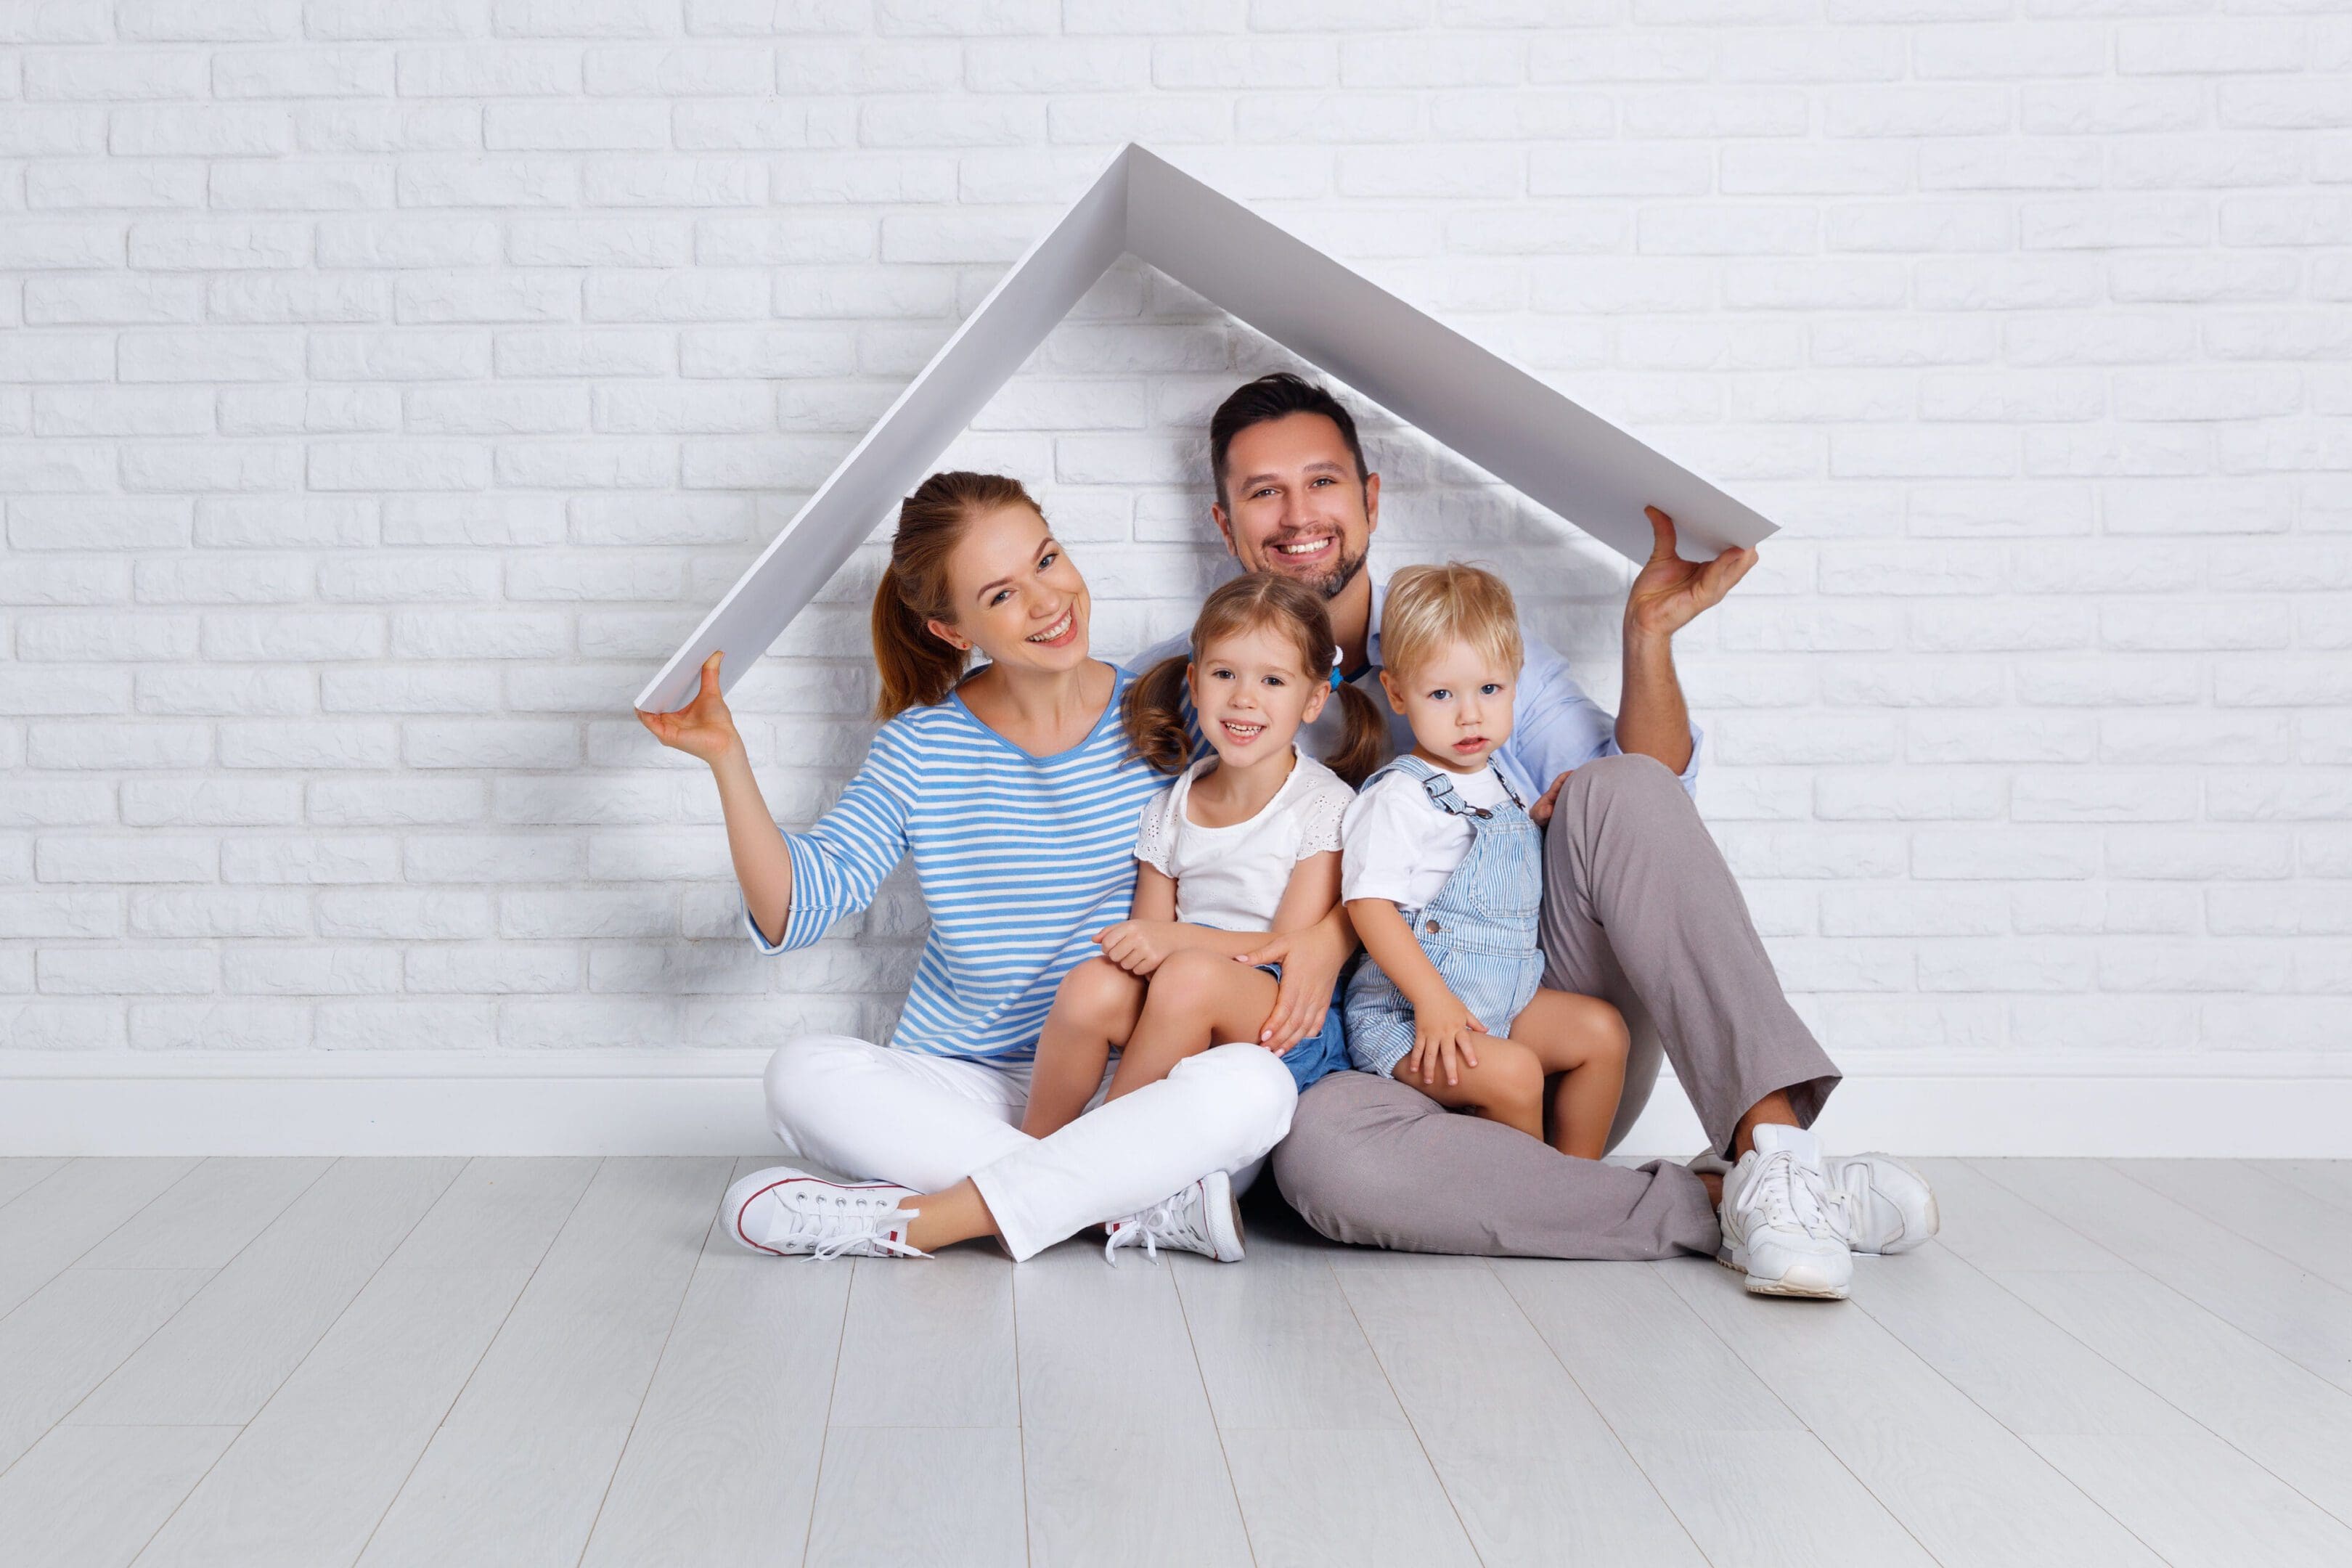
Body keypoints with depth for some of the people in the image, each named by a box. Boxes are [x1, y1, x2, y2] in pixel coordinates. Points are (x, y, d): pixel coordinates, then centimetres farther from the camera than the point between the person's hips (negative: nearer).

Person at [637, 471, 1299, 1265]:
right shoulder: (921, 749, 3)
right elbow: (793, 910, -3)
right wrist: (727, 759, -12)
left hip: (1131, 1086, -1)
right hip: (966, 1089, 1)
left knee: (1255, 1084, -33)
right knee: (805, 1072, -27)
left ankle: (908, 1222, -28)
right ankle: (1152, 1205, -29)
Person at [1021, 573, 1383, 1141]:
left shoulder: (1324, 806, -3)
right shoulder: (1170, 810, 11)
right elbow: (1150, 939, 10)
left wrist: (1177, 939, -20)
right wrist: (1135, 945, -15)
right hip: (1181, 1035, 4)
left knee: (1192, 974, -34)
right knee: (1092, 985, -27)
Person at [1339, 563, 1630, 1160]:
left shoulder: (1497, 785, 13)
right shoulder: (1400, 796, -13)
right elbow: (1370, 902, -21)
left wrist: (1540, 820, 10)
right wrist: (1433, 999, -27)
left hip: (1500, 997, 8)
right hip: (1403, 1011, -8)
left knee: (1603, 1029, -2)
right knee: (1512, 1072, -27)